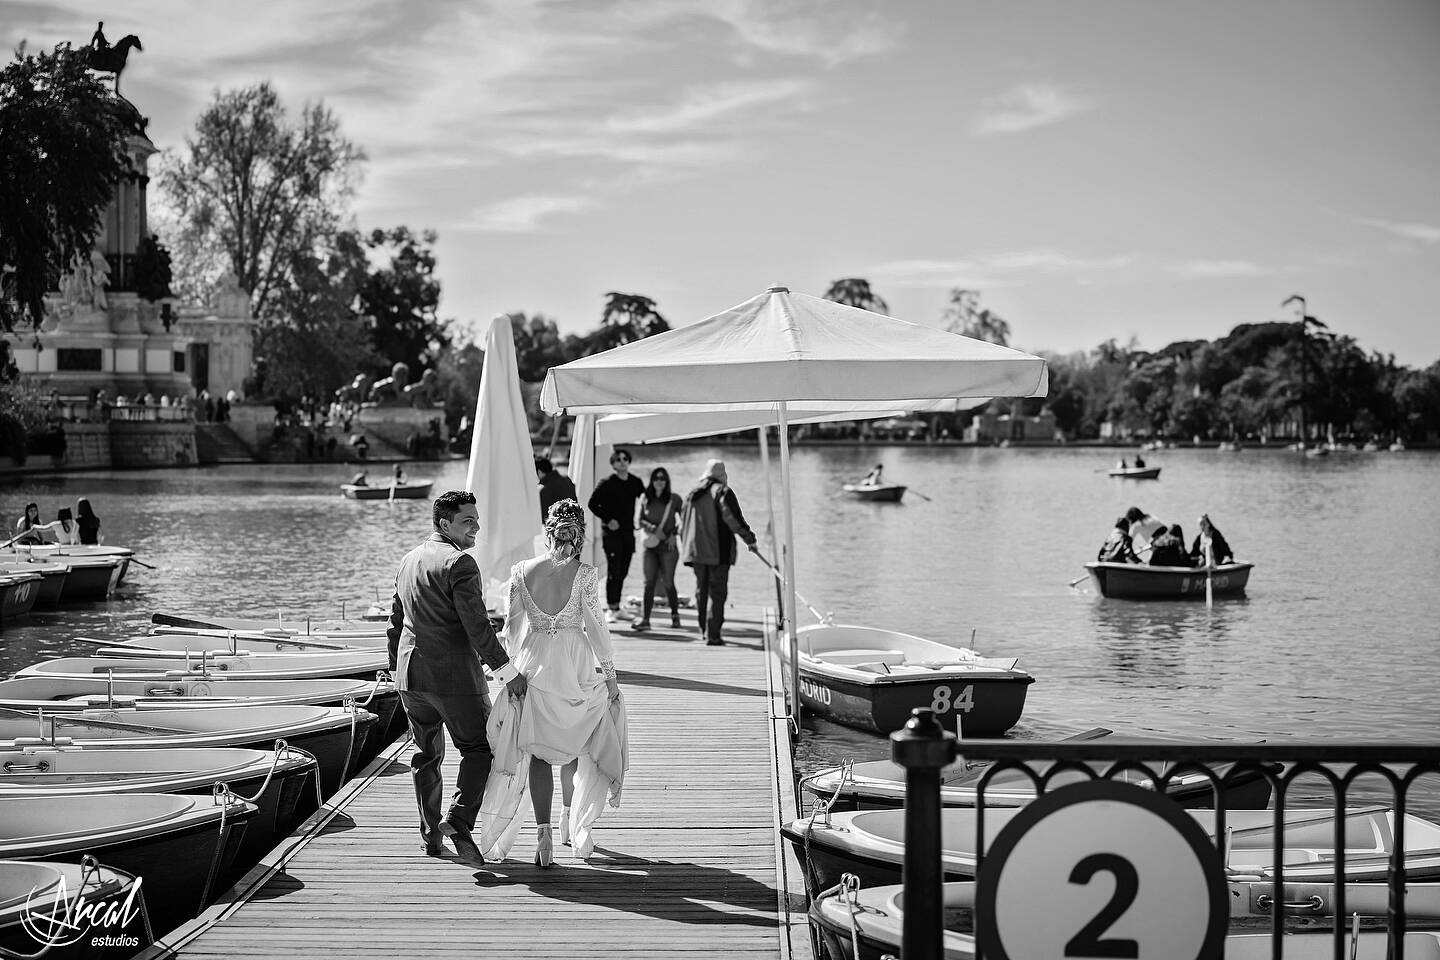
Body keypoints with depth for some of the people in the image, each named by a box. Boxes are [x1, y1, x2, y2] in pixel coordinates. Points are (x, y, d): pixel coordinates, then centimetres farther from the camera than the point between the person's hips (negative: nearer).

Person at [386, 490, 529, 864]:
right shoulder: (459, 563, -14)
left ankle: (431, 837, 19)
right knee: (479, 749, 2)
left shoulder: (409, 560, 12)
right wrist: (507, 671, -17)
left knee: (426, 754, 15)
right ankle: (459, 819, -12)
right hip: (453, 675, -8)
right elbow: (477, 625, -20)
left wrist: (396, 668, 27)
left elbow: (396, 620, 19)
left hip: (411, 673, 8)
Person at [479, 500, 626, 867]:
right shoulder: (584, 573, -12)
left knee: (536, 751, 5)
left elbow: (512, 625, 3)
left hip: (533, 664, 1)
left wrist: (513, 665, 16)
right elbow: (595, 626, -9)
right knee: (576, 745, 19)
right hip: (575, 668, -1)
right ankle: (572, 824, 30)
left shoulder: (521, 571, -3)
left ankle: (543, 832, -7)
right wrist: (610, 673, 0)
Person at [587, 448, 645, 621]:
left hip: (628, 532, 5)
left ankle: (616, 607, 22)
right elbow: (592, 504, -5)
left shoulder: (635, 483, 7)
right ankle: (611, 609, -4)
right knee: (613, 572, -9)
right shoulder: (607, 484, -7)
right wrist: (608, 520, -11)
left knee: (623, 572, 10)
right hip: (611, 532, -5)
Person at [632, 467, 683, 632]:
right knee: (649, 582, -3)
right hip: (650, 544, 2)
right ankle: (645, 619, -5)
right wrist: (653, 529, -9)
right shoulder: (646, 499, 8)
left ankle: (675, 615, 18)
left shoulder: (674, 498, 0)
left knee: (668, 582, -1)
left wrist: (674, 534, -4)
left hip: (668, 546, -2)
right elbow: (640, 521, 8)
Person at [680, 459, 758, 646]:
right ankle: (713, 634, -10)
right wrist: (749, 539, -7)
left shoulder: (692, 494, 14)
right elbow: (734, 518, -14)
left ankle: (704, 630, 25)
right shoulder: (723, 492, -7)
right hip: (719, 551, -6)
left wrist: (689, 546, 26)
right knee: (717, 590, -5)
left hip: (696, 550, 6)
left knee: (701, 589, 17)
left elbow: (683, 526, 18)